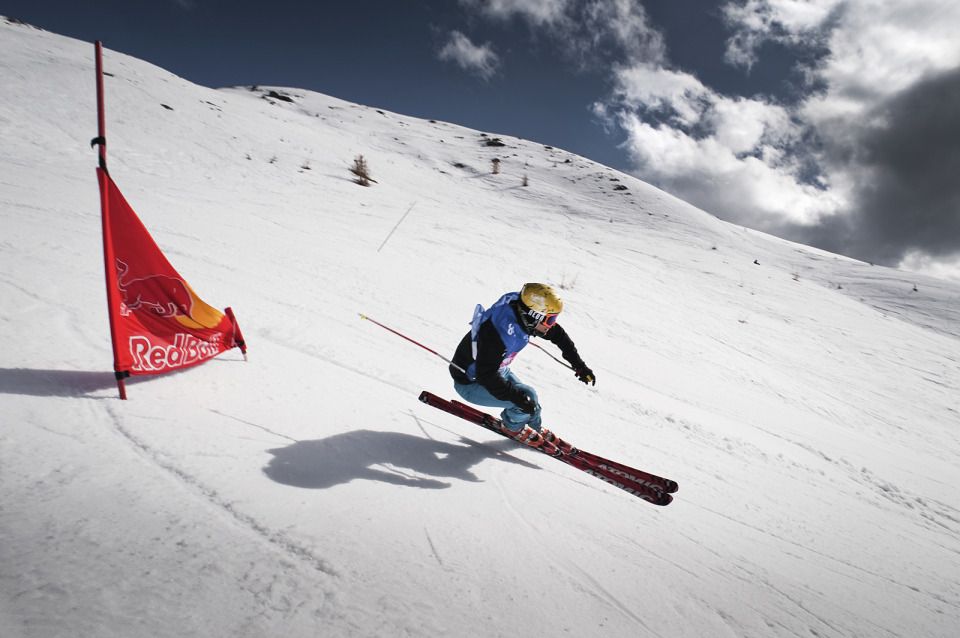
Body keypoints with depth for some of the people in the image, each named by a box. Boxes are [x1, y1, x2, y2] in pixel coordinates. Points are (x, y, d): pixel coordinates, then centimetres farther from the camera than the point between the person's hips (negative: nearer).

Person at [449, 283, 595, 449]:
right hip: (471, 384, -8)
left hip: (498, 371, 8)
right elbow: (486, 375, -35)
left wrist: (578, 364, 4)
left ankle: (536, 428, 41)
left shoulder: (523, 314, -13)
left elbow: (558, 334, 3)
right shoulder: (501, 332, -38)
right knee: (528, 397, -19)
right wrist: (516, 396, -38)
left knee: (529, 400, 10)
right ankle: (512, 426, 12)